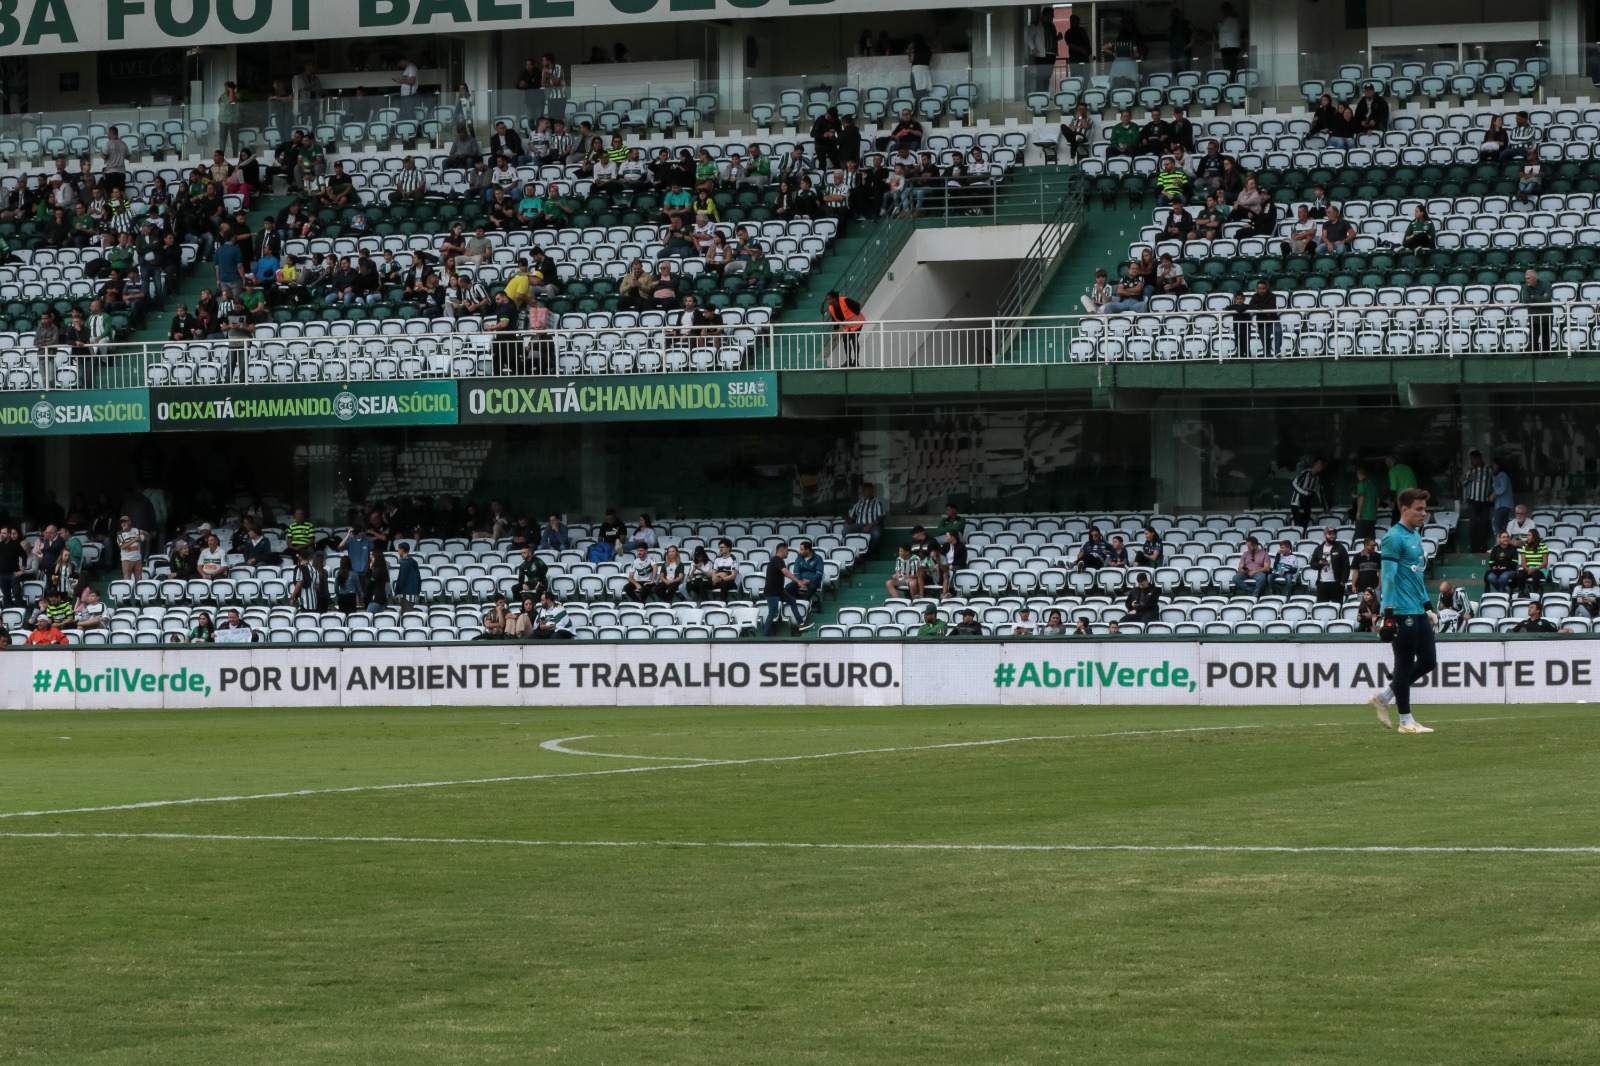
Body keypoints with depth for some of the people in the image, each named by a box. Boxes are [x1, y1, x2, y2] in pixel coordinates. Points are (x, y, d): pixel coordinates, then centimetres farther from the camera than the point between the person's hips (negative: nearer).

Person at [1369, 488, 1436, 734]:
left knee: (1428, 660, 9)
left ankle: (1383, 697, 20)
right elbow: (1388, 577, -16)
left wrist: (1427, 605, 25)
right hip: (1402, 612, -9)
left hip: (1419, 611, 9)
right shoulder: (1394, 537, -11)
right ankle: (1406, 721, 5)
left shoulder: (1416, 536, 17)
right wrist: (1388, 614, -20)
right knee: (1404, 665, -2)